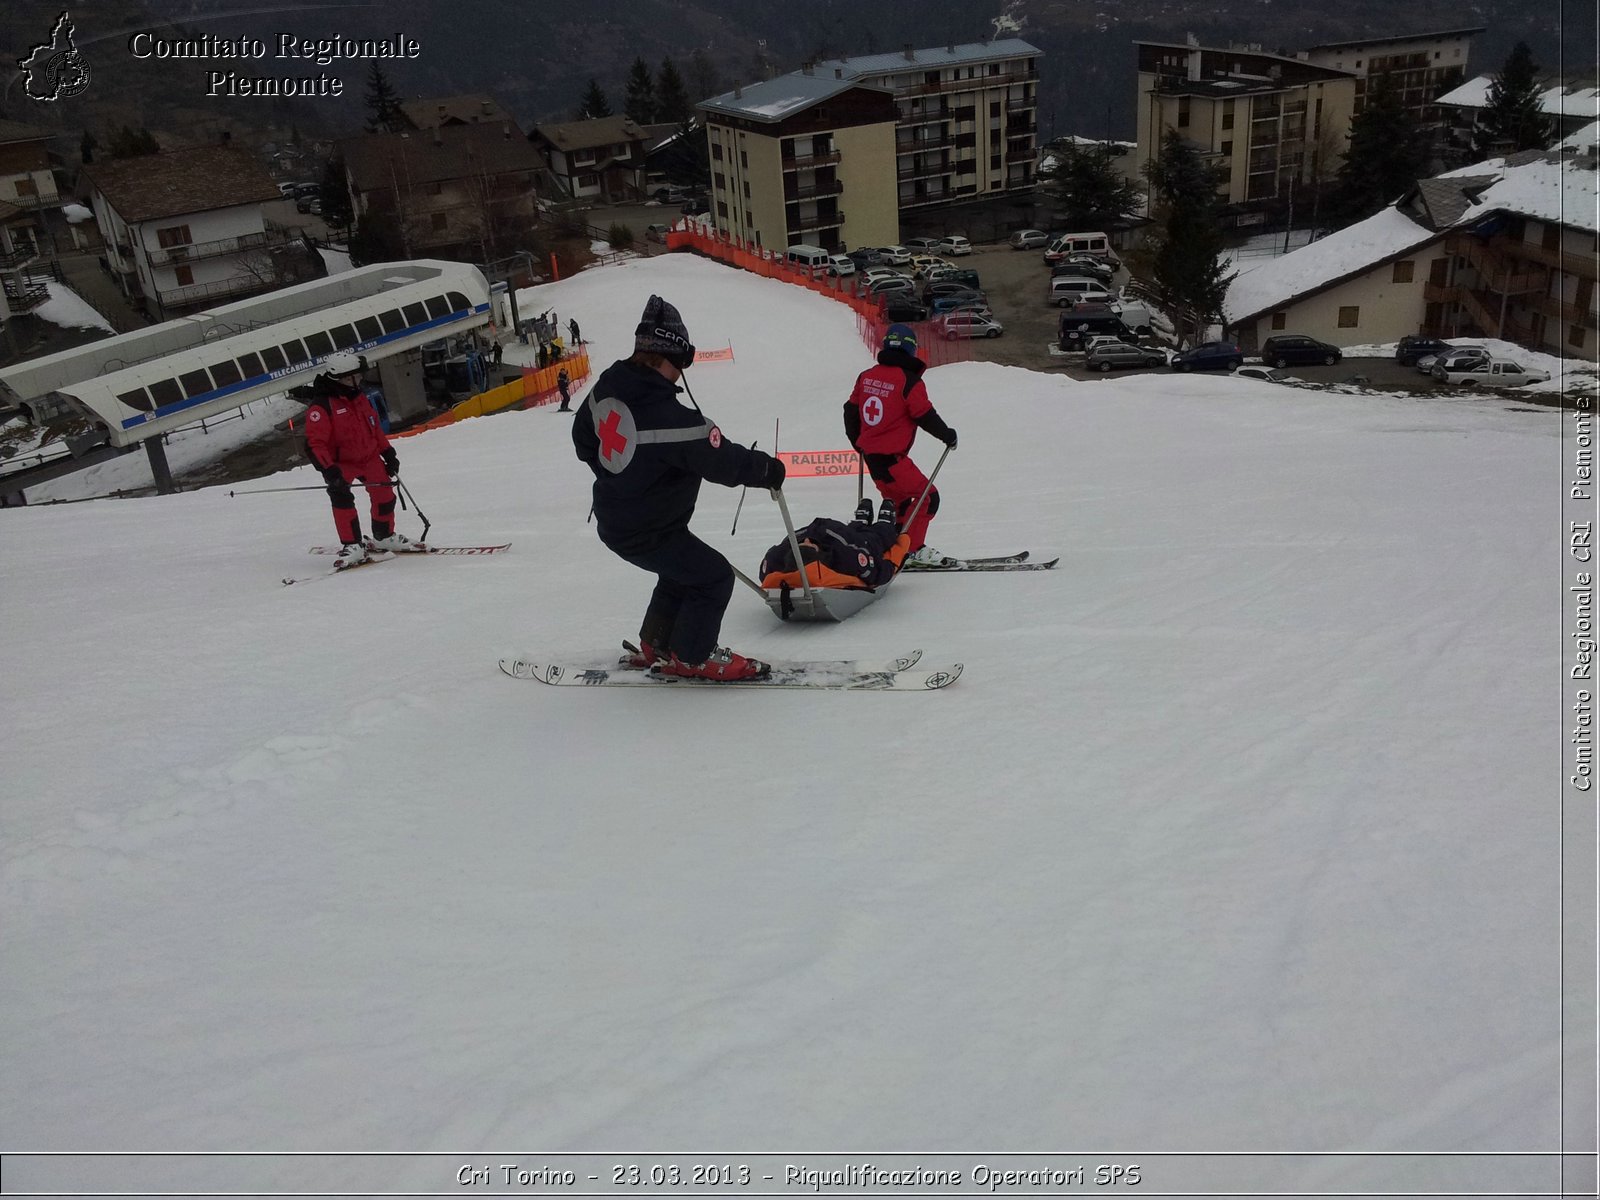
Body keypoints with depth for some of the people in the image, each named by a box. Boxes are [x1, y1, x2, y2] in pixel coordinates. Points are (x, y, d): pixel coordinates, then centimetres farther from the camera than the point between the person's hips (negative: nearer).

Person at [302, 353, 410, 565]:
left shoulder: (359, 397, 6)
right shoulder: (321, 406, -19)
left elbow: (374, 427, 18)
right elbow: (315, 444, -22)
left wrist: (388, 453, 17)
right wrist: (328, 470, -32)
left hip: (369, 457, 7)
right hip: (340, 463, -6)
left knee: (384, 494, 6)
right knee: (342, 498, -23)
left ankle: (384, 537, 28)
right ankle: (352, 545, -15)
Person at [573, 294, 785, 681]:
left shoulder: (606, 387, -6)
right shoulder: (669, 417, -33)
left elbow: (584, 440, 10)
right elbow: (722, 460, -25)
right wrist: (767, 470, -7)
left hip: (612, 521, 9)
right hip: (646, 535, -9)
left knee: (682, 568, 27)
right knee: (714, 577, 3)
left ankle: (655, 645, 39)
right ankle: (691, 657, 18)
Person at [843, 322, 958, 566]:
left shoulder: (866, 376, 8)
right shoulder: (909, 381, -14)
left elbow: (851, 410, 15)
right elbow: (926, 416, -12)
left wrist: (858, 443, 29)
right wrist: (948, 436, 5)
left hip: (869, 454, 8)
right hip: (891, 458, -8)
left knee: (897, 500, 23)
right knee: (927, 497, 0)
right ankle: (911, 548, -4)